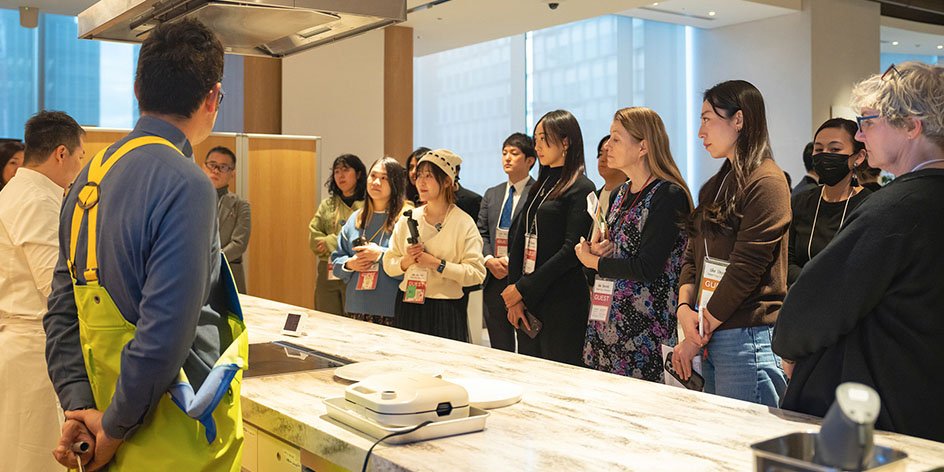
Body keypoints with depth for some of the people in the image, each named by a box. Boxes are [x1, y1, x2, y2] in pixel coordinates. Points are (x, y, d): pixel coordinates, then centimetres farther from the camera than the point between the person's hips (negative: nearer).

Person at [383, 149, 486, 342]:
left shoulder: (463, 223, -5)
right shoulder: (408, 219, 7)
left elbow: (476, 273, -12)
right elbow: (388, 265, 10)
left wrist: (437, 264, -16)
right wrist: (406, 261, -9)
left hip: (446, 310, -3)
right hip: (408, 307, 3)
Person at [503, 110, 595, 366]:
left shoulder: (581, 188, -7)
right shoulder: (539, 187, 16)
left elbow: (571, 249, -15)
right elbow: (519, 241, 9)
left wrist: (524, 288, -14)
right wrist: (514, 297, -2)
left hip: (562, 302, -7)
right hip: (527, 300, 7)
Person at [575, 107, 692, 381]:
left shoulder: (668, 195, -13)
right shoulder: (622, 193, 13)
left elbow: (647, 268, -19)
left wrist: (593, 261, -6)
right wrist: (599, 248, -3)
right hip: (607, 323, 8)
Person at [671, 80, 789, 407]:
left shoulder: (766, 183, -10)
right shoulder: (717, 186, 17)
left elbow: (745, 268, -16)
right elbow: (693, 254, 13)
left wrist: (698, 336, -11)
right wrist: (684, 307, -5)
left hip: (747, 339, -8)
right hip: (711, 340, 8)